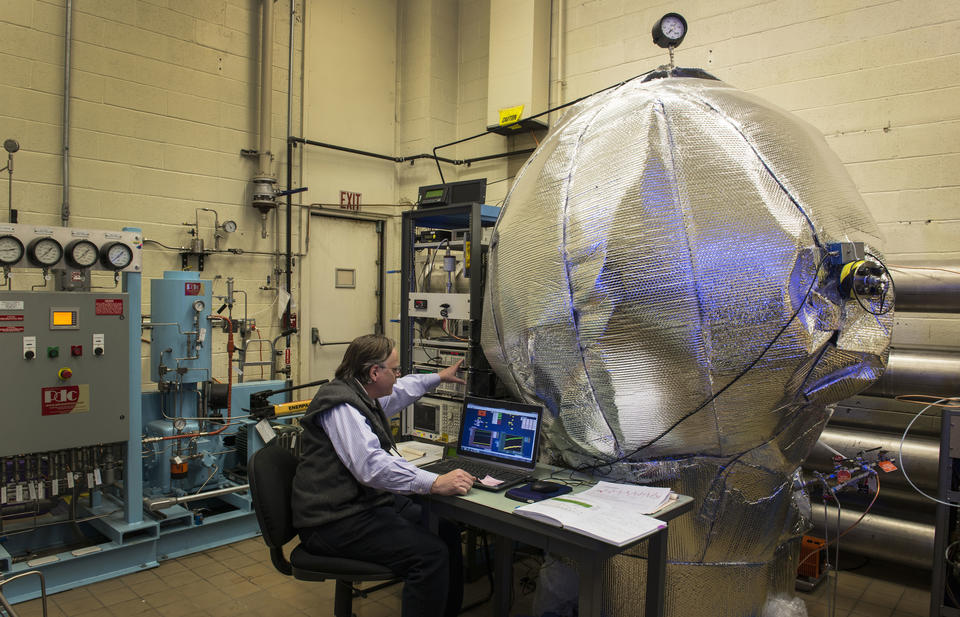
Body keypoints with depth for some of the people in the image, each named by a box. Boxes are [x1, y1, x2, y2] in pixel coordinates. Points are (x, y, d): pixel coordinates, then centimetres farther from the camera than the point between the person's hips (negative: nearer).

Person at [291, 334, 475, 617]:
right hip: (336, 522, -10)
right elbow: (372, 466, -33)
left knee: (446, 529, 4)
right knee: (431, 552, -23)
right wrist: (435, 483, -36)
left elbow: (402, 390, 35)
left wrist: (439, 377, 45)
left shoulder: (364, 398, 13)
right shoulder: (341, 407, -20)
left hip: (368, 503, 11)